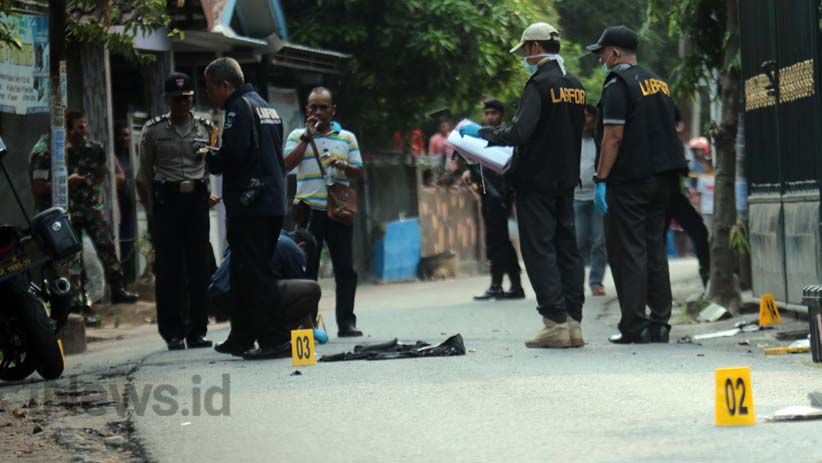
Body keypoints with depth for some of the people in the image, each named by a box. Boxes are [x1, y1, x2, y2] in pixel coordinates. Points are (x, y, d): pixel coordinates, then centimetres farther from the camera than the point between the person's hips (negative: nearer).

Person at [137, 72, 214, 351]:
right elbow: (144, 174, 5)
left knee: (199, 266, 2)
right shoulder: (153, 130, 3)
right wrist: (150, 210, -1)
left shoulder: (205, 128, 9)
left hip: (197, 199, 2)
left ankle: (197, 330, 9)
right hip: (166, 199, -2)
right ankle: (173, 333, 2)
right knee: (168, 268, -3)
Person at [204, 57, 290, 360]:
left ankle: (274, 339, -14)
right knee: (245, 272, 17)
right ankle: (242, 338, 23)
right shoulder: (265, 107, 20)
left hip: (248, 206, -10)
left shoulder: (239, 108, -10)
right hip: (273, 203, 10)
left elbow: (231, 156, -21)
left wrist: (210, 159, -1)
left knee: (253, 273, -9)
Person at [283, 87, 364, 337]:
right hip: (309, 210, -2)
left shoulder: (347, 138, 14)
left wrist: (343, 166, -8)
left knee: (345, 268, 1)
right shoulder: (297, 136, 9)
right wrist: (307, 138, -8)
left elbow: (358, 172, 13)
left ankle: (346, 322, 5)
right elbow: (287, 164, -5)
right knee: (307, 268, -1)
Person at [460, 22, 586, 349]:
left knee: (539, 249, -5)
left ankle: (555, 322, -10)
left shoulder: (540, 84, -15)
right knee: (567, 247, 10)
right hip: (566, 178, 8)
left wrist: (481, 133, -10)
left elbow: (520, 132, -23)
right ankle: (573, 321, 8)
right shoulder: (575, 85, 11)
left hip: (537, 179, -8)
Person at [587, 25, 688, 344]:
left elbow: (614, 135, -16)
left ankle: (634, 326, -7)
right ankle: (659, 324, 10)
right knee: (655, 249, 11)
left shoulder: (618, 84, -9)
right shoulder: (658, 82, 17)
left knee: (628, 251, -5)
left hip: (630, 179, -8)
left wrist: (601, 179, -14)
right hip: (662, 179, 8)